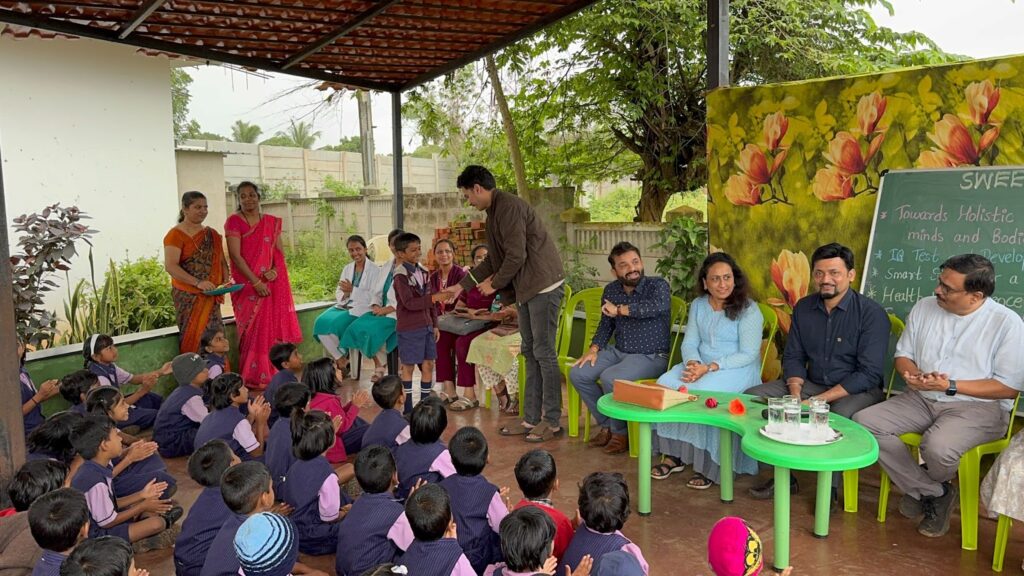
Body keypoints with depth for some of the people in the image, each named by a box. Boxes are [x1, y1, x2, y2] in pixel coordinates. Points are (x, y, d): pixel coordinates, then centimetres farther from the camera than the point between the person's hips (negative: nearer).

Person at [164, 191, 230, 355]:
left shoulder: (212, 235, 15)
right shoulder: (176, 234, -5)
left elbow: (222, 261, 21)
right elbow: (170, 266, -15)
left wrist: (226, 280, 0)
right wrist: (198, 283, -24)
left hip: (211, 296, 5)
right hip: (188, 296, -5)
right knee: (194, 337, -6)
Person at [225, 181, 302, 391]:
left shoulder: (271, 222, 12)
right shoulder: (234, 222, -2)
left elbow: (279, 251, 11)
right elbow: (235, 256, -10)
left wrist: (275, 269, -11)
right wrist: (256, 282, -16)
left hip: (273, 284, 4)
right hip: (248, 284, -4)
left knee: (274, 328, 2)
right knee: (254, 330, -5)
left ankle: (273, 373, 10)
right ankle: (253, 378, 2)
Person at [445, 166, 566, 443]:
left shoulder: (509, 207, -15)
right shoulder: (495, 212, 17)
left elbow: (517, 255, -20)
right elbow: (493, 259, 23)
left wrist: (495, 284, -7)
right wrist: (462, 285, 23)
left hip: (543, 284, -10)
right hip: (527, 288, 10)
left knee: (543, 351, -6)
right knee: (531, 352, 11)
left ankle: (552, 421, 3)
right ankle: (532, 418, 17)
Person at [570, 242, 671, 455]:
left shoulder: (658, 285, -12)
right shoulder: (611, 290, 7)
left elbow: (657, 306, -36)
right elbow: (605, 324, 19)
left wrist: (619, 309, -24)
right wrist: (594, 349, 1)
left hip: (651, 357, -7)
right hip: (619, 352, 7)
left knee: (610, 378, -30)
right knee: (578, 374, -10)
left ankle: (620, 432, -5)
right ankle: (607, 425, 7)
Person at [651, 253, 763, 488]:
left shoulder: (749, 309, -7)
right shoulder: (698, 305, 10)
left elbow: (747, 354, -13)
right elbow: (689, 343, 7)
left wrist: (709, 368, -23)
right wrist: (693, 363, -17)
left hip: (739, 370, -5)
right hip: (701, 366, 5)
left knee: (702, 392, -34)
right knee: (666, 385, -21)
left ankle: (708, 465, -18)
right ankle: (673, 455, -11)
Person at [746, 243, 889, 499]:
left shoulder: (871, 313, -13)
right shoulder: (804, 308, 5)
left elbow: (869, 374, -19)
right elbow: (793, 357, 8)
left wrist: (819, 400, -24)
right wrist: (796, 395, -12)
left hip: (859, 390, -6)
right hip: (811, 384, 6)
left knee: (840, 415, -39)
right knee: (752, 397, -11)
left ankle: (829, 487, -13)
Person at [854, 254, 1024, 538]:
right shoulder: (924, 307, 6)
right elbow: (903, 355, 13)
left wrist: (950, 386, -19)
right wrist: (913, 374, -11)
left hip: (978, 406, -5)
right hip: (921, 399, 5)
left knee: (938, 447, -36)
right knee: (863, 422, -18)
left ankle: (919, 489, 5)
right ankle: (935, 493, -5)